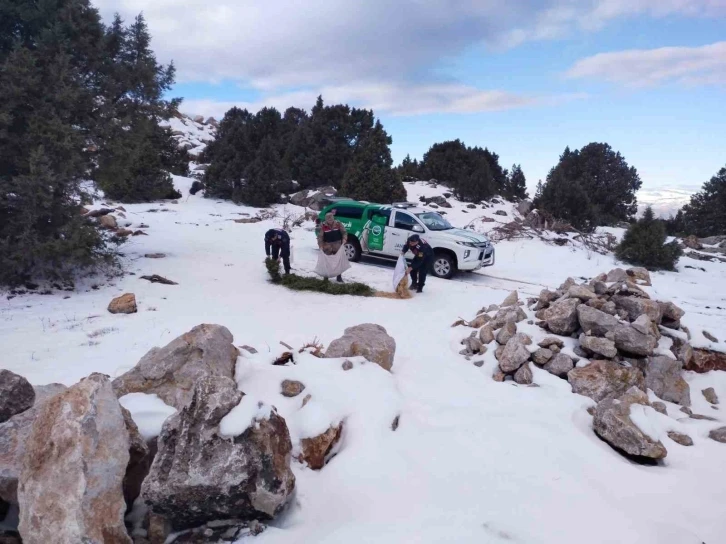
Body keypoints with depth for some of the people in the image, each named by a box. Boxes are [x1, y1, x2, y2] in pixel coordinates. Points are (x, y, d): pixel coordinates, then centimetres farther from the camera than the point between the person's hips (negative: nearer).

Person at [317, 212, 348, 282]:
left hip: (337, 245, 1)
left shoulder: (338, 224, -5)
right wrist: (321, 246, -15)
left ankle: (339, 277, 17)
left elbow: (344, 232, 0)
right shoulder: (323, 226, -8)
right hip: (327, 246, -1)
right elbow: (320, 237, -7)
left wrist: (344, 240, -16)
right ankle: (326, 276, 18)